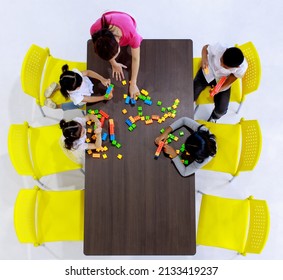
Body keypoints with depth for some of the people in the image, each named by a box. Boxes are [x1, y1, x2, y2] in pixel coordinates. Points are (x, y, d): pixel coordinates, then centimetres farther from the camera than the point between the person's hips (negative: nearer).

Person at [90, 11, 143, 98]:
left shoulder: (132, 34, -47)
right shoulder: (95, 30, -43)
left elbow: (135, 59, -33)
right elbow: (105, 49, -22)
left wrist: (133, 84, -30)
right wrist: (114, 64, -13)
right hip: (106, 24, 1)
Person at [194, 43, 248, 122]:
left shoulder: (242, 67, -32)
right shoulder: (219, 49, -35)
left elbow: (229, 81, -17)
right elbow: (205, 48, -13)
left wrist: (219, 89, -36)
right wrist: (204, 59, -32)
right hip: (208, 71, 0)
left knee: (221, 110, -10)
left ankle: (213, 118, 30)